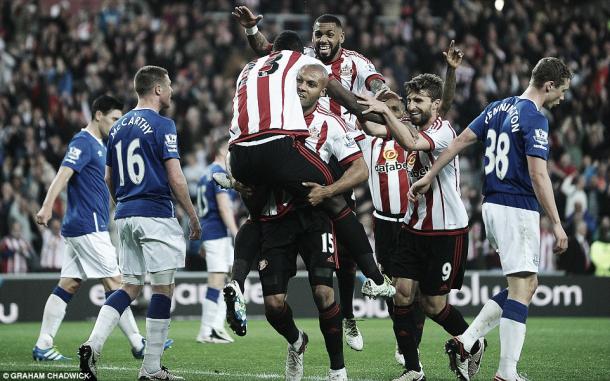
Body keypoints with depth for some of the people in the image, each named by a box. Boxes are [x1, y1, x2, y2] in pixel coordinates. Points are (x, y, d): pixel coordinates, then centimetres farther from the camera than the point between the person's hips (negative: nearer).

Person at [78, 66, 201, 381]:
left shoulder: (118, 127, 13)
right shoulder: (161, 125, -8)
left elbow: (109, 179, 17)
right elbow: (175, 178, -13)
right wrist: (193, 217, -4)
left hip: (125, 215, 7)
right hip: (156, 214, -7)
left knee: (130, 287, 12)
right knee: (162, 288, -1)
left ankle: (93, 344, -7)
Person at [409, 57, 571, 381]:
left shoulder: (499, 108, 12)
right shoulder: (534, 119, -14)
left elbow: (461, 141, 13)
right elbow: (538, 175, -19)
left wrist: (428, 178, 19)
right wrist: (556, 224, -18)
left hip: (492, 206, 9)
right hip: (518, 210, -9)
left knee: (527, 283, 15)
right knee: (521, 288, -6)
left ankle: (465, 341, 9)